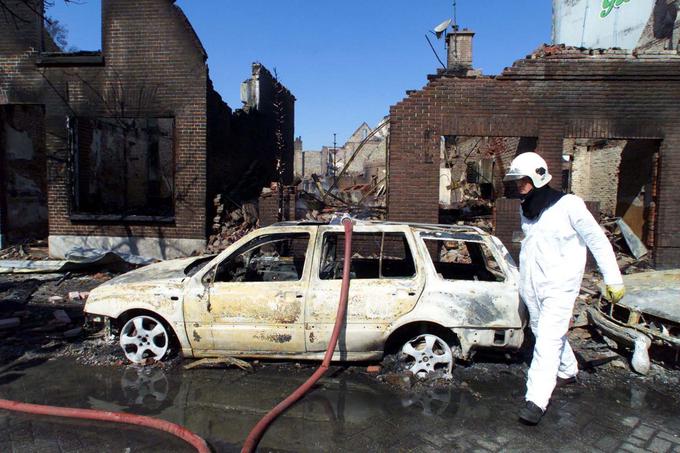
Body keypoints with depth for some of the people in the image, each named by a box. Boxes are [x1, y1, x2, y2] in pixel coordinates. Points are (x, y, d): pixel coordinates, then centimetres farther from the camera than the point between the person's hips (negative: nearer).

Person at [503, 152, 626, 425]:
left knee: (548, 339, -12)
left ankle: (536, 400, -12)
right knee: (542, 331, 18)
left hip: (559, 285, -7)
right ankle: (568, 371, 43)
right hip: (530, 284, 7)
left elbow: (598, 241, -5)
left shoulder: (568, 205, -10)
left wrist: (613, 279, -5)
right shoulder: (525, 209, 10)